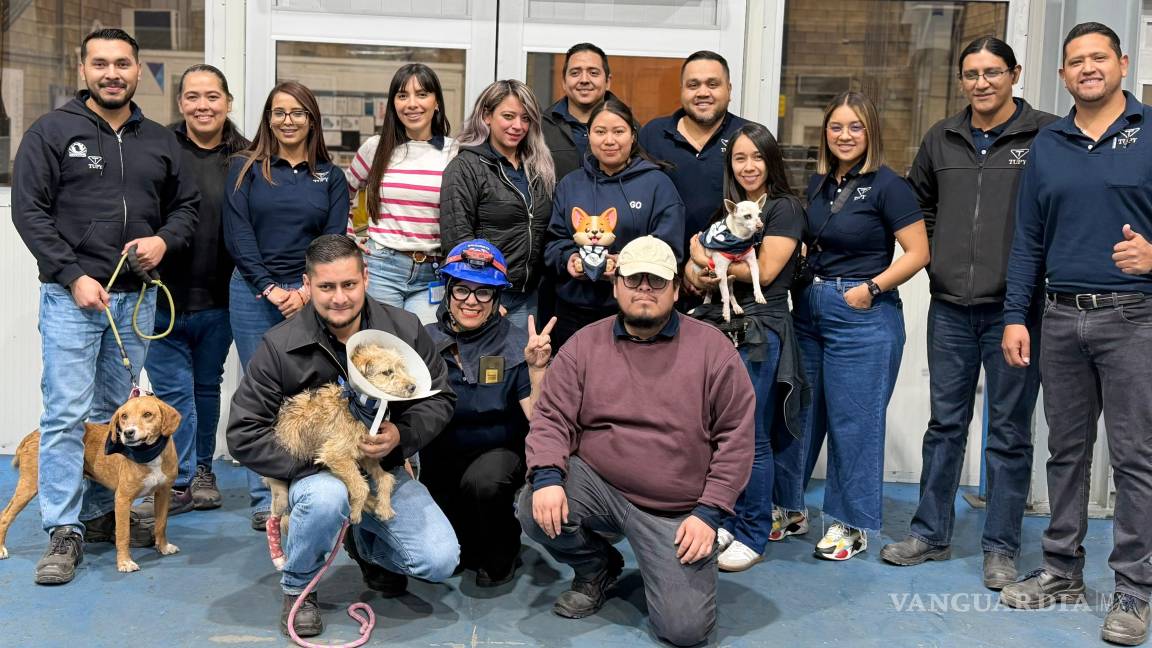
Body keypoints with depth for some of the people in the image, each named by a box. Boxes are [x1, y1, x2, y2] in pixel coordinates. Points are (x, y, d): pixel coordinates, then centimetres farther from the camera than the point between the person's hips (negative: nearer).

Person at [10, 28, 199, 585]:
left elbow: (186, 204, 18)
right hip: (71, 294, -4)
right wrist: (74, 277, -13)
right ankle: (63, 533, 1)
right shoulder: (52, 132, 0)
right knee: (67, 413, -6)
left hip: (136, 297, 4)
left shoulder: (159, 141, 12)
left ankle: (100, 512, 23)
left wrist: (165, 239, -4)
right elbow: (29, 211, -5)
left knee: (116, 412, 11)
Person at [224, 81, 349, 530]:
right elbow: (237, 234, 0)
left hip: (310, 295, 1)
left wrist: (306, 292, -9)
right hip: (254, 293, -1)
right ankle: (264, 501, 9)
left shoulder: (330, 177, 12)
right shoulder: (246, 168, 8)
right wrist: (270, 288, -9)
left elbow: (335, 240, 5)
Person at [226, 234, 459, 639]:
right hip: (314, 473, -2)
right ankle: (296, 588, -5)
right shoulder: (280, 346, -13)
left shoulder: (404, 329, -7)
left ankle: (363, 543, 20)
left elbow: (439, 399, 1)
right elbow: (243, 434, -11)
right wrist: (314, 462, -22)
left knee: (440, 562, -16)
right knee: (327, 496, -39)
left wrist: (402, 435, -20)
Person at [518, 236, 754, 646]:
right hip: (597, 486, 2)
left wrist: (709, 512, -10)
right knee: (536, 510, -26)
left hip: (678, 512, -2)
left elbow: (735, 437, -4)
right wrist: (547, 477, -21)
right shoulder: (585, 344, 3)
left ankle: (662, 564, 24)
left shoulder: (712, 348, -3)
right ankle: (597, 568, 8)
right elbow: (552, 419, -1)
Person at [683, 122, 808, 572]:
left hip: (759, 333, -6)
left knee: (751, 437, -2)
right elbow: (696, 267, 12)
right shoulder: (727, 210, 18)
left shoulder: (785, 208, -2)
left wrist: (710, 261, -4)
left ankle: (754, 535, 9)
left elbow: (765, 270, -11)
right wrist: (697, 271, -11)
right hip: (719, 327, 6)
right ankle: (735, 519, 25)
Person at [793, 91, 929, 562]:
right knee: (800, 412, 12)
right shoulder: (817, 184, 11)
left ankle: (851, 525, 15)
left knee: (854, 420, 1)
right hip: (809, 307, 6)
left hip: (863, 315, -6)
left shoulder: (886, 185, -8)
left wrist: (871, 288, -16)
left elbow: (918, 253, -10)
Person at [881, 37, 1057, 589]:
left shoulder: (1045, 136, -5)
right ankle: (930, 534, 24)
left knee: (1009, 431, 6)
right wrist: (940, 255, 12)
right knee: (945, 424, 13)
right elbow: (918, 203, 23)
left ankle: (1001, 548, 18)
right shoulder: (941, 139, 10)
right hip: (950, 306, 4)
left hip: (1013, 309, -4)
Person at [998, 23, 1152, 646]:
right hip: (1061, 318, 4)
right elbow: (1027, 240, 11)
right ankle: (1061, 570, 22)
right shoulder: (1046, 145, 12)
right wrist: (1015, 317, 5)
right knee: (1066, 449, 11)